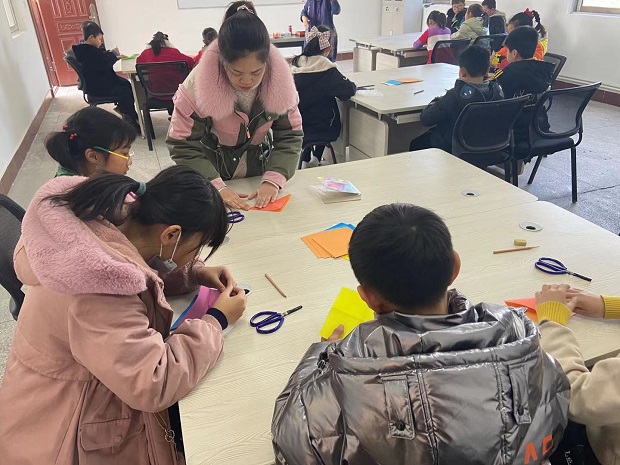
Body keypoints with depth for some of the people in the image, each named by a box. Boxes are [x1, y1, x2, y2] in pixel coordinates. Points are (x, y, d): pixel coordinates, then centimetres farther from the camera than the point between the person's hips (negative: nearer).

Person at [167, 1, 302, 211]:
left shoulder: (280, 79, -18)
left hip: (260, 169, 2)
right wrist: (216, 187, -33)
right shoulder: (199, 83, -24)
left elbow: (290, 136, -13)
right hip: (214, 173, -2)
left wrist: (273, 179, -28)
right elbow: (182, 144, -21)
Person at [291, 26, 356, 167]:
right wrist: (352, 85, 3)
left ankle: (305, 160, 39)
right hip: (323, 129, -4)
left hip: (297, 127, 4)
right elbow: (349, 90, -17)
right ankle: (316, 159, 35)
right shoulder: (325, 68, -20)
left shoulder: (295, 64, -5)